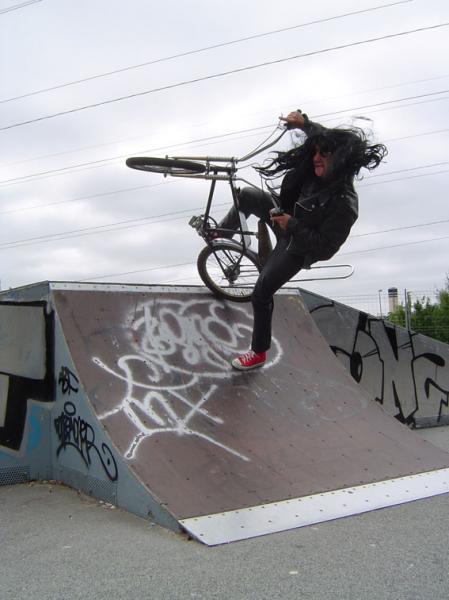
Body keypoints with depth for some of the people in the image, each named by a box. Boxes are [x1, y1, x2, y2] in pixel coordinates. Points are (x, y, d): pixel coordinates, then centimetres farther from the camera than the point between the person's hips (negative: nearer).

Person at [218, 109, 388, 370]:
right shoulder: (320, 170, -20)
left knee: (261, 293, -5)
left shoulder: (344, 205, -40)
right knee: (246, 196, 7)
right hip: (287, 215, 7)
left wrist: (292, 225, -35)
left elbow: (325, 249, -34)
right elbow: (323, 135, 5)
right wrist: (304, 122, -8)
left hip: (297, 246, -7)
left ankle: (259, 352, 15)